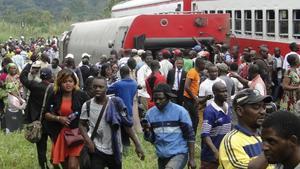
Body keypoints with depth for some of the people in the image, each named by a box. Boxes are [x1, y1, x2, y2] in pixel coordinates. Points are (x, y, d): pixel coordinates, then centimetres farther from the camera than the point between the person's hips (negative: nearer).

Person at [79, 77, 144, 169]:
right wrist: (88, 141, -12)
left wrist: (137, 144, -10)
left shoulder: (115, 103, -10)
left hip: (115, 149, 1)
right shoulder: (87, 106, -7)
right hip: (97, 150, -1)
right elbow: (82, 125, 5)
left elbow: (127, 125, -6)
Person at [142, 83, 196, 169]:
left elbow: (190, 136, -6)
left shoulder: (180, 111, -10)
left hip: (179, 154, -6)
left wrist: (191, 158, -8)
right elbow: (151, 139, 6)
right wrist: (146, 130, -16)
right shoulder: (150, 113, 2)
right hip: (162, 157, 6)